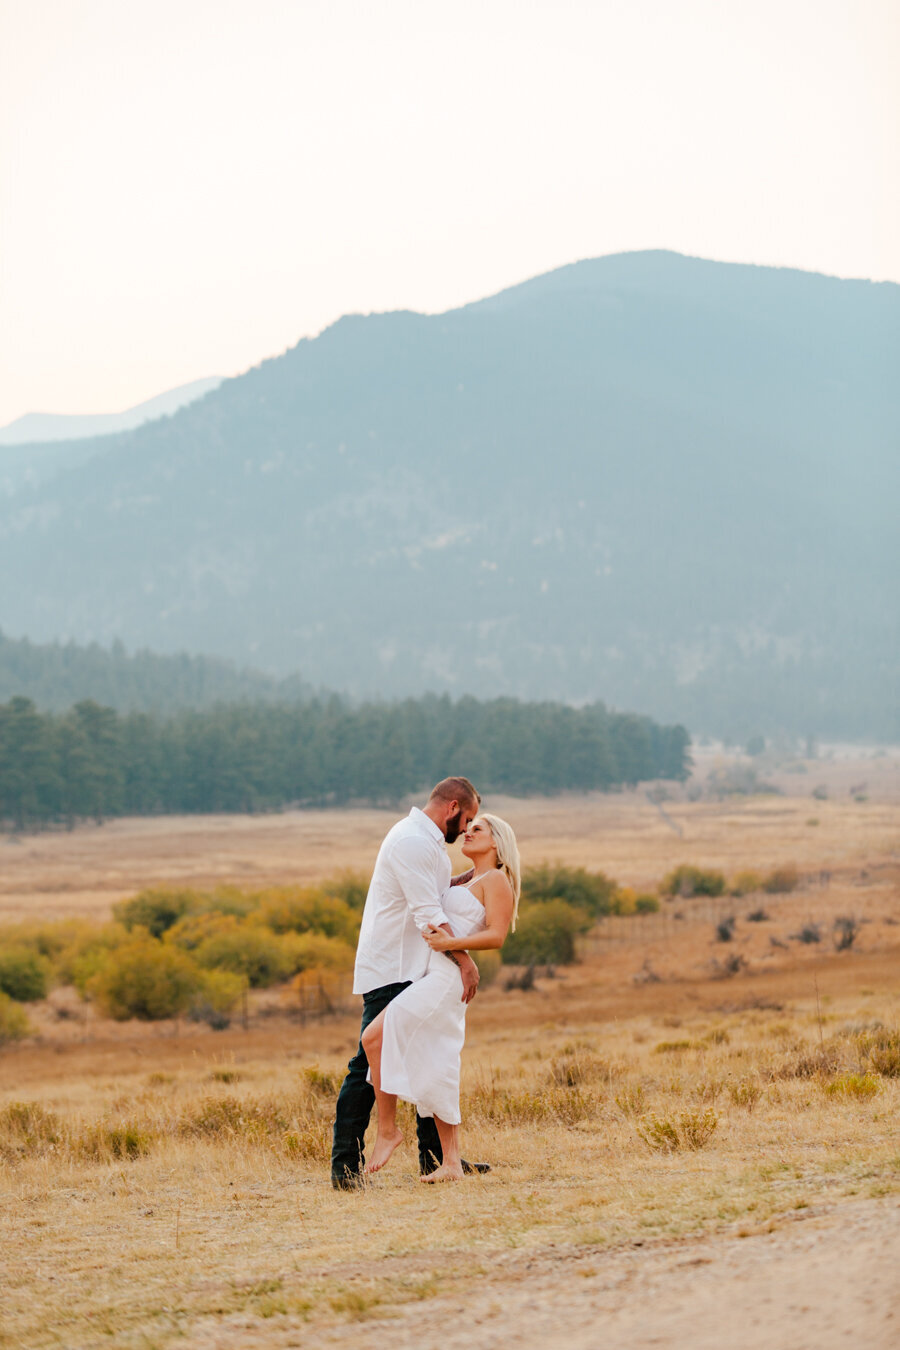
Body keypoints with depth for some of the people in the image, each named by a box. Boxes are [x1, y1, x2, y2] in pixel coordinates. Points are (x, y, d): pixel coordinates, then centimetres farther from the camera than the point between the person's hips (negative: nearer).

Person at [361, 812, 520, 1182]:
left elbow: (496, 936, -12)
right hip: (430, 975, 9)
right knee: (434, 1075, 5)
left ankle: (387, 1130, -11)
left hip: (446, 976, -9)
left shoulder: (496, 880, -1)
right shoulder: (467, 882, 25)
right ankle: (451, 1162, 5)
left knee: (375, 1037, -18)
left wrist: (451, 943, -22)